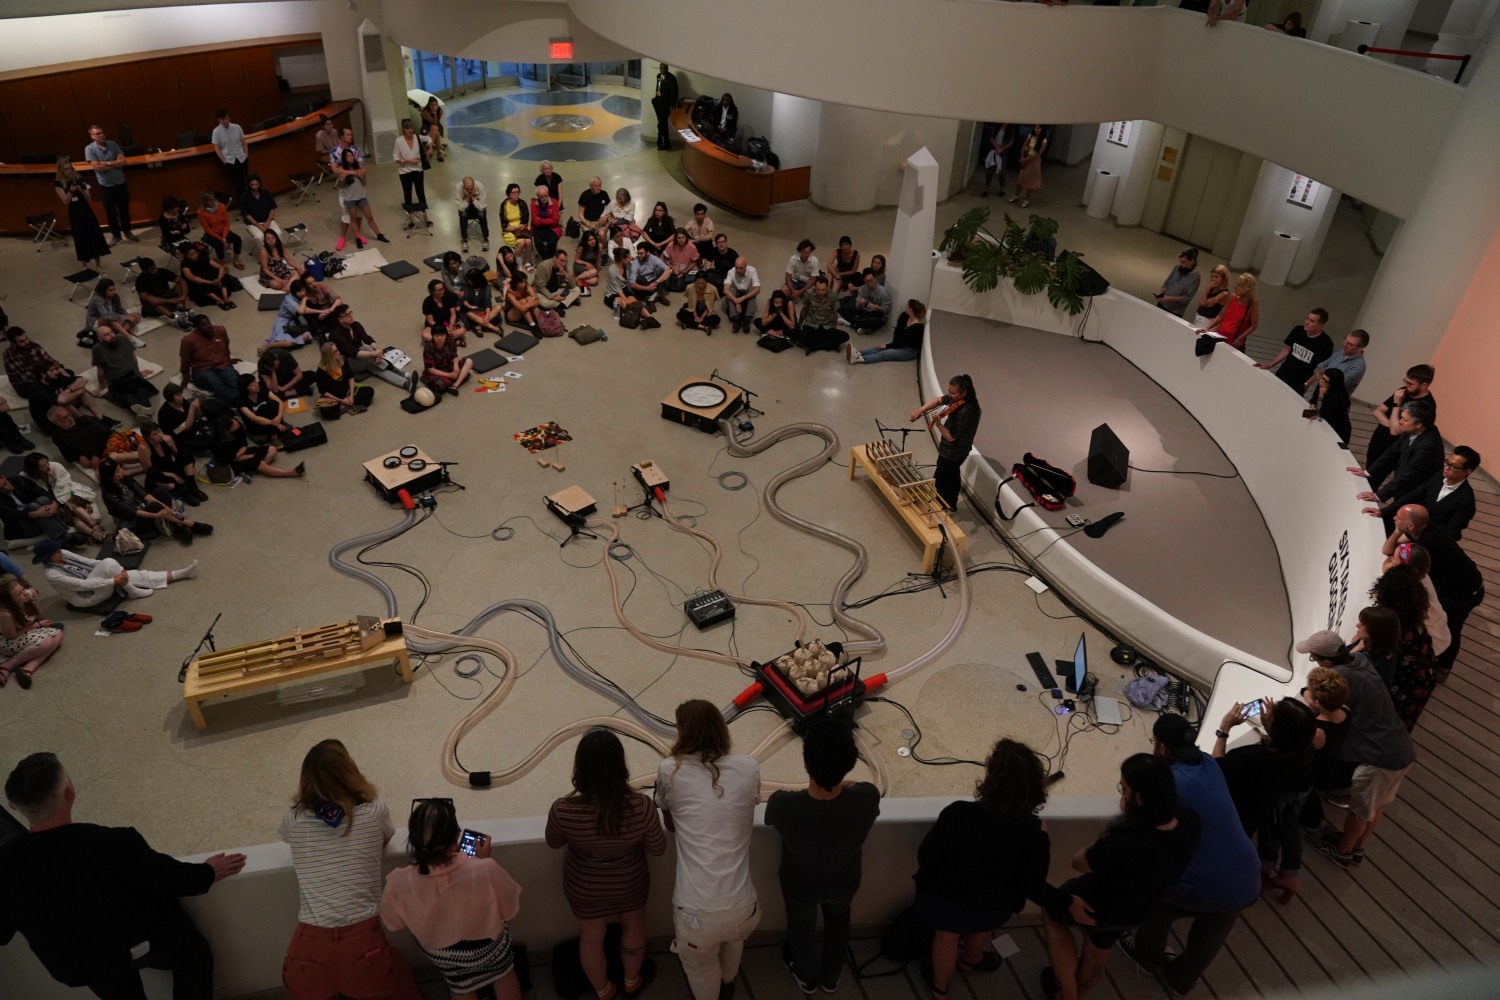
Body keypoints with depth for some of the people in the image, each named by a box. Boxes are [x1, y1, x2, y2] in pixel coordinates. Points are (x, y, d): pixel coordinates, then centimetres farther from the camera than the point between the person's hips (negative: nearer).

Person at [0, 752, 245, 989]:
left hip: (82, 967, 4)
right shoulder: (112, 844, -37)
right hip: (145, 943, -4)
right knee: (192, 956, 27)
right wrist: (208, 872, -1)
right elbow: (169, 878, -21)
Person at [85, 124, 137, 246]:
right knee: (111, 213, 8)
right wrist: (115, 164, -12)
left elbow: (123, 161, -8)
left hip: (121, 183, 2)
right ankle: (115, 235, 22)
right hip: (106, 186, -2)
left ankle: (127, 232, 32)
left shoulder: (112, 144, -2)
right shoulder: (90, 149, -11)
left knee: (124, 210, 15)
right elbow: (98, 167, -19)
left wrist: (107, 163, -17)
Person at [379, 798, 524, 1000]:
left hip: (439, 954, 1)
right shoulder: (485, 871, -41)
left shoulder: (399, 883, -35)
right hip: (487, 946, -1)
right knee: (503, 972, 35)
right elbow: (511, 909, -18)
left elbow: (392, 923, -11)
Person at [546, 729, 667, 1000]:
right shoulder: (640, 805, -34)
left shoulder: (563, 810, -34)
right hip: (629, 884, 0)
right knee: (633, 925, 31)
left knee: (591, 937, 29)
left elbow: (553, 843, -10)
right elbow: (658, 849, -16)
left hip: (584, 889, 0)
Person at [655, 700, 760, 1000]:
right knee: (734, 941, 38)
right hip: (741, 906, 3)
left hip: (696, 909, -3)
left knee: (701, 966, 31)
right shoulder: (749, 768, -1)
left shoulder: (670, 770, -5)